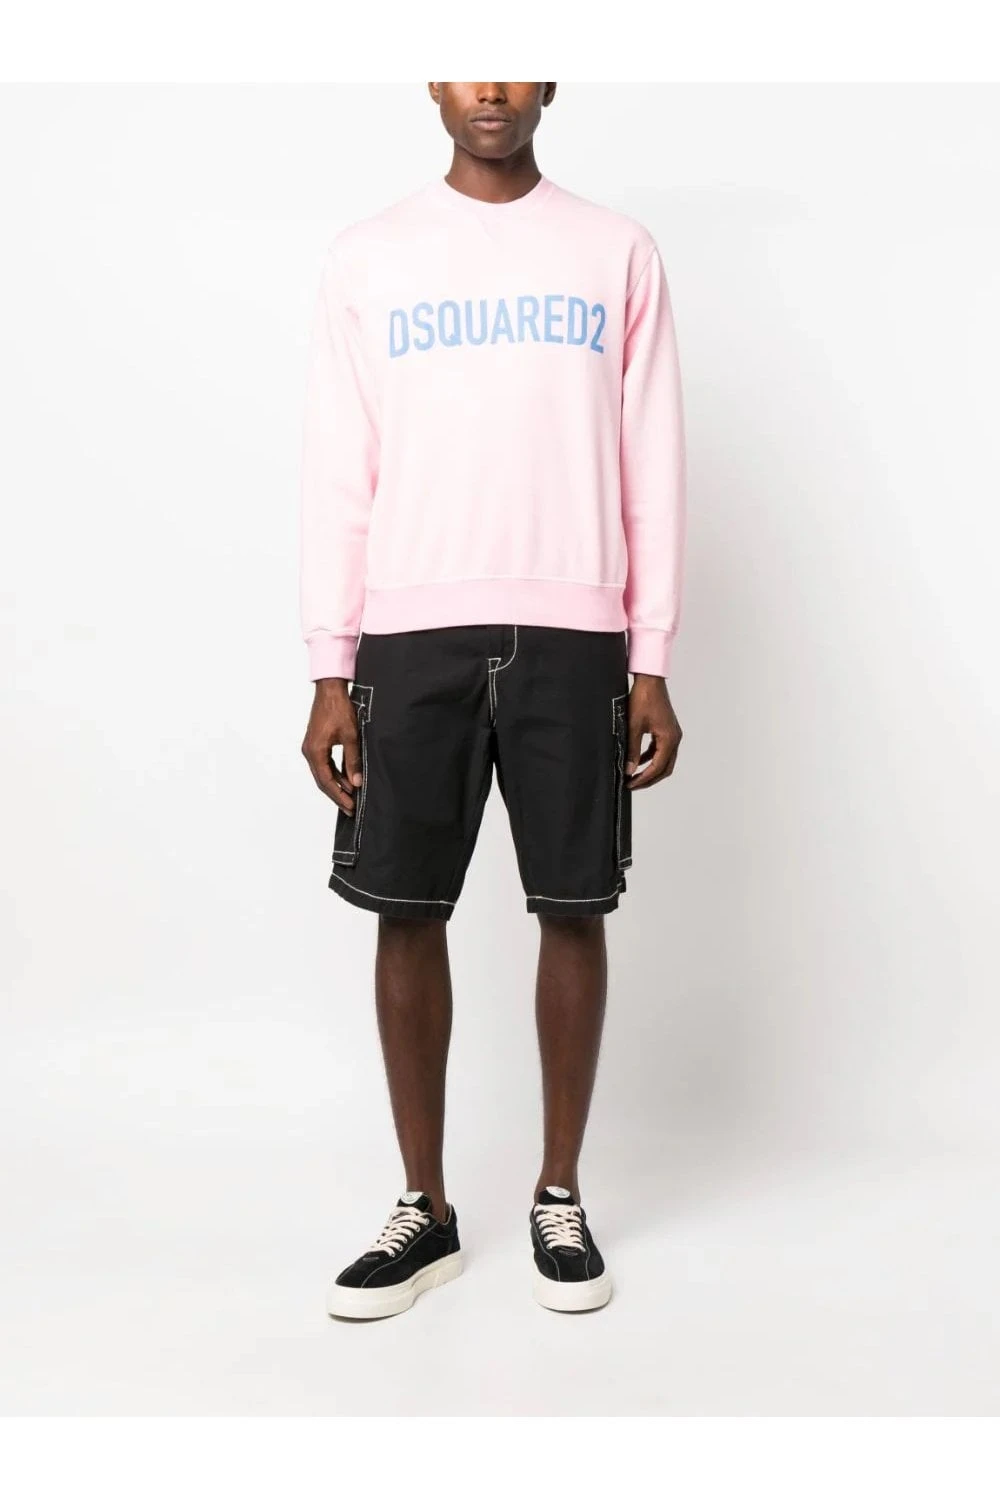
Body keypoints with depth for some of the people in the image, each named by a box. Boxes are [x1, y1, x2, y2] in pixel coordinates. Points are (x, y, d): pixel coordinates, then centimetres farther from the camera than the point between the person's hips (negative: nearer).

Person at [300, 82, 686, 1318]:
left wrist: (652, 664, 1)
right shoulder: (367, 258, 8)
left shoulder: (618, 254, 8)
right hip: (412, 635, 1)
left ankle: (559, 1197, 19)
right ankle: (424, 1206, 17)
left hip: (572, 635, 0)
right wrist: (328, 674, -1)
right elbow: (338, 475, 5)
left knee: (574, 908, 3)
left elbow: (650, 469, 6)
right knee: (407, 911, 3)